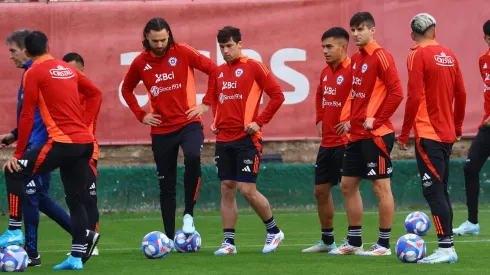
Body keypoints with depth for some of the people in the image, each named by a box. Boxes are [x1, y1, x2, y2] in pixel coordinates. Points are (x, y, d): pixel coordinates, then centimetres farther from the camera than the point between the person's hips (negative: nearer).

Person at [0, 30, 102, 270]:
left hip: (62, 142, -7)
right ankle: (77, 256, 7)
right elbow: (95, 94, 24)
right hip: (85, 143, 7)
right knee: (75, 199, 11)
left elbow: (27, 116, -7)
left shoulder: (34, 73, -4)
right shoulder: (67, 69, 16)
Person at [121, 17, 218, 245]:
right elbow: (127, 89, 18)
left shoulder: (183, 53, -6)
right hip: (161, 129, 3)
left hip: (188, 122, -3)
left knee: (192, 157, -33)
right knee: (166, 185, 6)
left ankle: (189, 214, -17)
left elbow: (213, 69, -6)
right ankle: (170, 237, 15)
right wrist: (140, 115, 7)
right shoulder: (140, 63, 2)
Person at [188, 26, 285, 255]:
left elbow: (277, 95, -7)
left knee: (247, 190, -9)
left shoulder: (253, 67, -6)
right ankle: (229, 242, 9)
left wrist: (260, 122, -11)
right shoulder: (219, 72, 13)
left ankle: (273, 231, 11)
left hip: (246, 139, -6)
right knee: (226, 190, 4)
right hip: (223, 140, 6)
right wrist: (215, 121, 11)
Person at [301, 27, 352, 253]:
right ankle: (327, 241, 25)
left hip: (346, 140, -9)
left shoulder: (352, 70, -15)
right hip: (327, 141, 9)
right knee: (321, 189, 13)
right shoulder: (325, 73, 12)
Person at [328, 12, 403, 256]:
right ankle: (354, 242, 20)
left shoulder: (380, 57, -12)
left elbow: (396, 93, -18)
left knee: (381, 186, -3)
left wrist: (377, 120, -16)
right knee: (347, 185, 11)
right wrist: (351, 119, 12)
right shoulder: (356, 59, 13)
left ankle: (384, 244, 3)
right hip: (357, 134, 9)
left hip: (376, 134, -9)